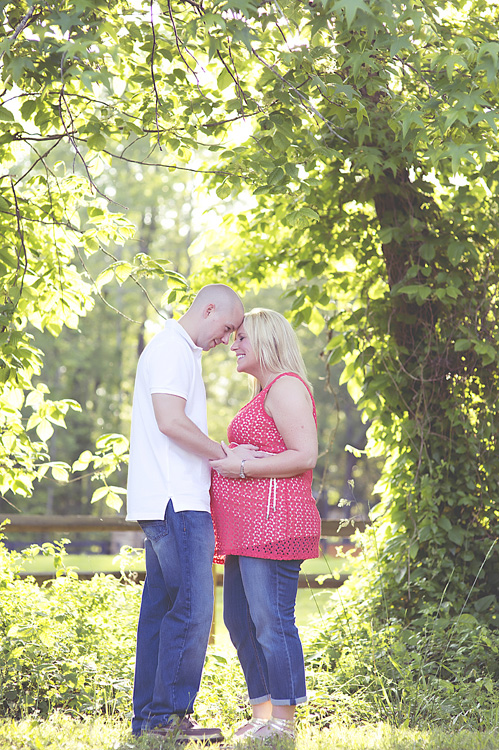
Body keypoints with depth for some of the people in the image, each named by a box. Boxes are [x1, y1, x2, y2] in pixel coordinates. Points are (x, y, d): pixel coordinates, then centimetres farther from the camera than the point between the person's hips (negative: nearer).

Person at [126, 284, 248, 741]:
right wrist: (224, 455, -9)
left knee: (162, 608, 9)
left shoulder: (182, 352, 24)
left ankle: (148, 718, 12)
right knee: (192, 607, -11)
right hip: (176, 501, -11)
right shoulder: (171, 349, -9)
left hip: (176, 501, 11)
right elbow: (171, 421, -19)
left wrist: (221, 459, 16)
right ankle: (168, 716, -8)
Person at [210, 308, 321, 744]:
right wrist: (224, 460, 14)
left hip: (273, 522, -11)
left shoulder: (286, 386, -8)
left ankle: (284, 721, -4)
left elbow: (304, 455, -17)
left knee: (272, 622, -9)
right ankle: (261, 718, 18)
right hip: (249, 528, 11)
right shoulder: (266, 393, 24)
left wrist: (238, 468, -14)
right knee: (241, 622, 11)